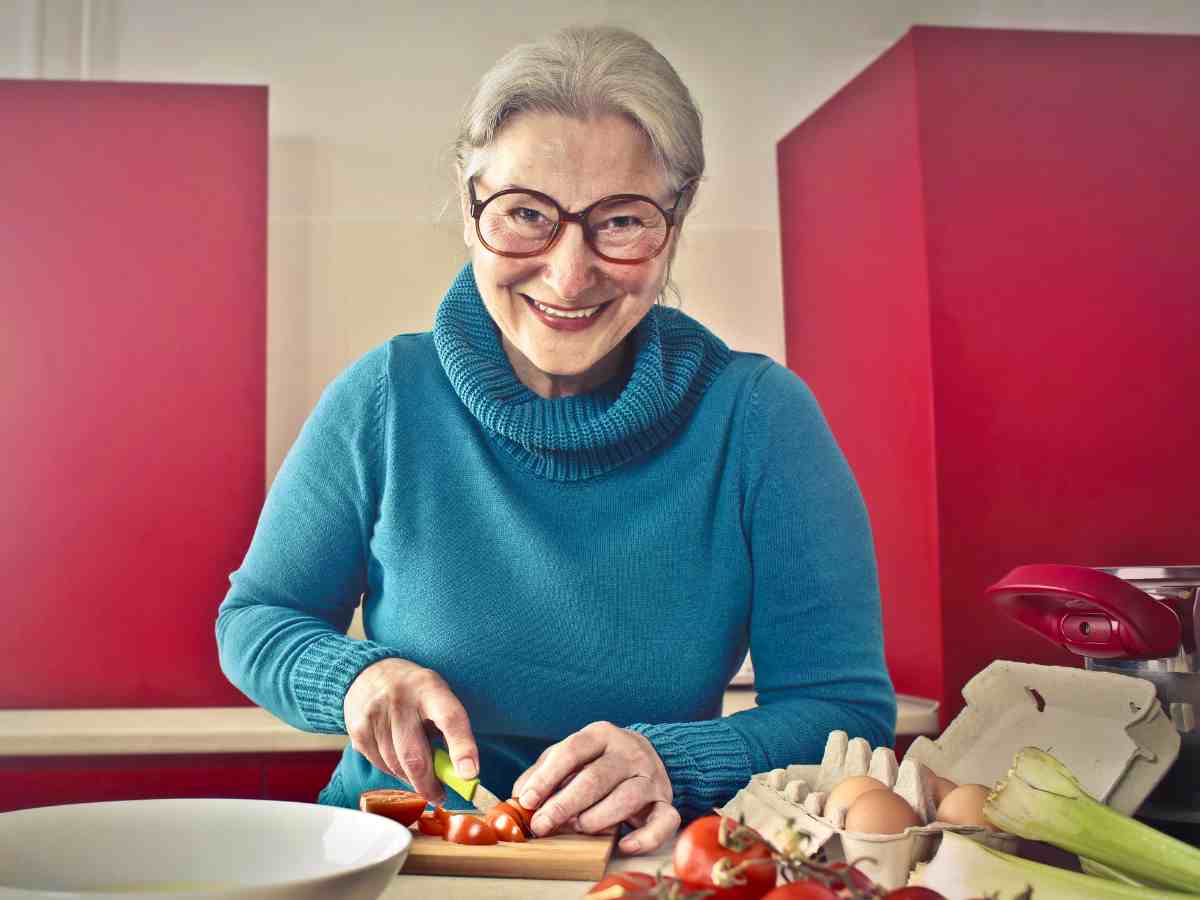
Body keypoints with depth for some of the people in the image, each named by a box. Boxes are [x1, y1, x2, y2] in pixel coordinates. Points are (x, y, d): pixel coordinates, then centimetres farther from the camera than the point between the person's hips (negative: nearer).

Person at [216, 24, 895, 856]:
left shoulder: (758, 418, -11)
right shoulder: (384, 400, -7)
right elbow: (253, 618, 3)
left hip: (641, 866, 0)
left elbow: (850, 710, -11)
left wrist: (671, 763, -29)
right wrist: (356, 677, -18)